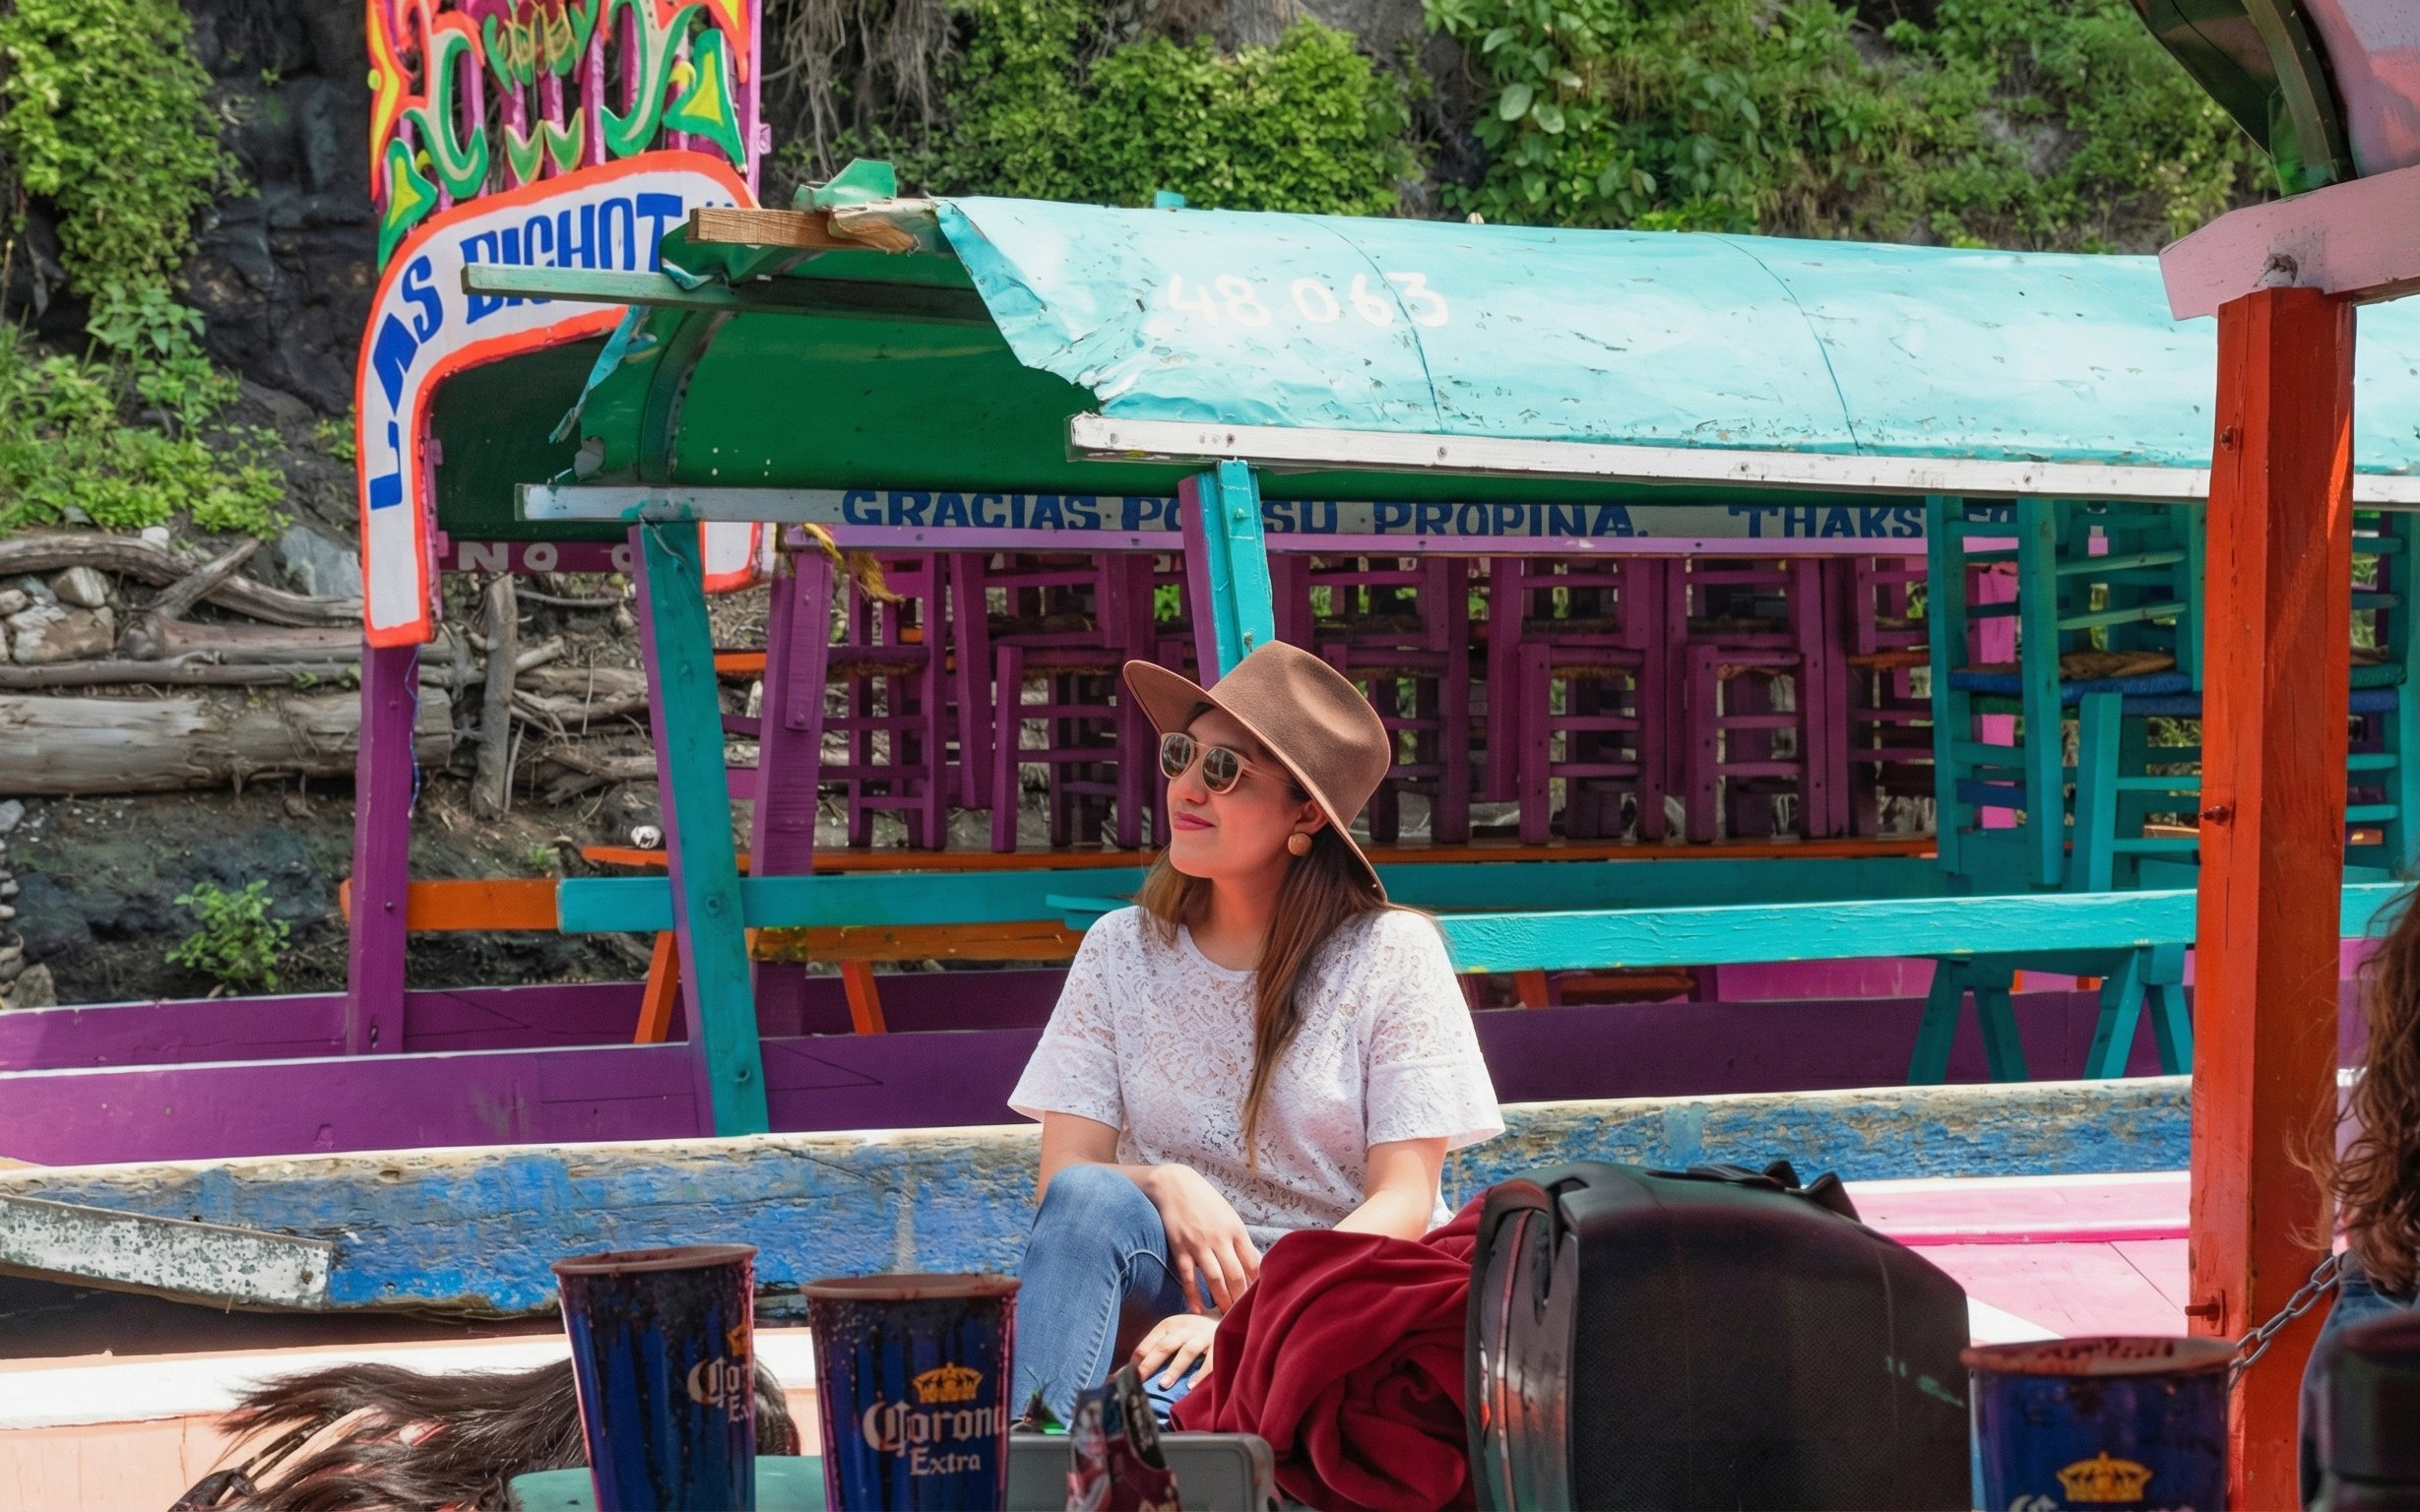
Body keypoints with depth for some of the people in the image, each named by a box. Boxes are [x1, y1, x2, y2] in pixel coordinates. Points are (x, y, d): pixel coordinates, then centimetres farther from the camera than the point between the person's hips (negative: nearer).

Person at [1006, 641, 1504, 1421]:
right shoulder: (1122, 950, 8)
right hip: (1179, 1285, 3)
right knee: (1090, 1199, -32)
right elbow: (1058, 1184, 2)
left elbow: (1403, 1206, -7)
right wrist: (1164, 1187, -22)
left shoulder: (1391, 955, 0)